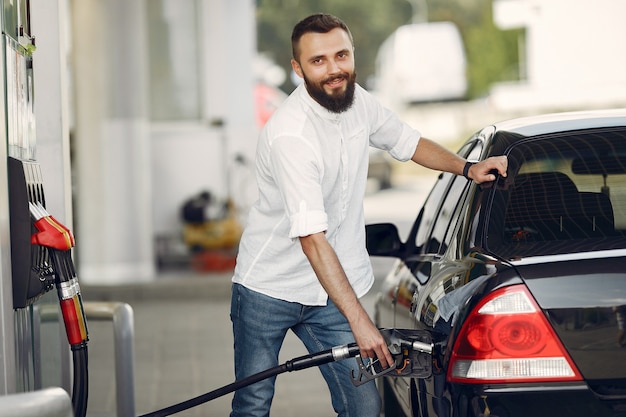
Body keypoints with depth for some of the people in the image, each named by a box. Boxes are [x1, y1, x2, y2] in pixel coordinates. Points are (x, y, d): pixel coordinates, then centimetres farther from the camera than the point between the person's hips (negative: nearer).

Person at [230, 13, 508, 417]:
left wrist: (467, 167, 2)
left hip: (328, 293, 6)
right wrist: (360, 321, -33)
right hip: (267, 288, -6)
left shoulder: (356, 100, -2)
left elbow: (408, 141, 19)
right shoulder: (290, 134, -26)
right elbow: (312, 239, -30)